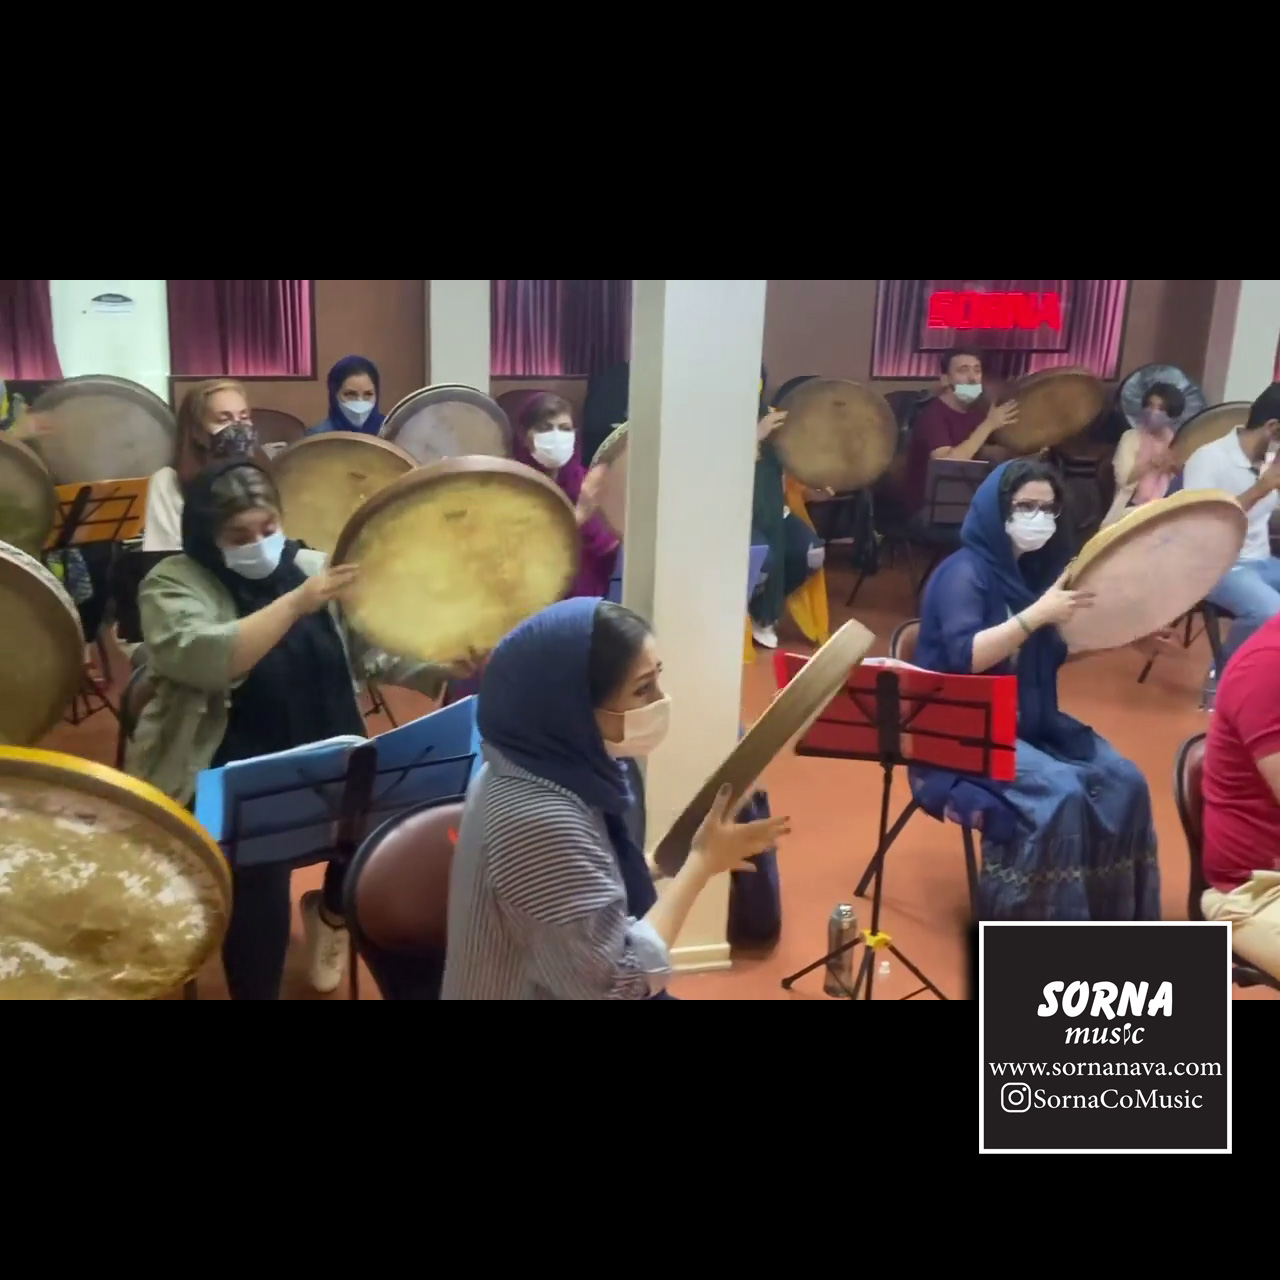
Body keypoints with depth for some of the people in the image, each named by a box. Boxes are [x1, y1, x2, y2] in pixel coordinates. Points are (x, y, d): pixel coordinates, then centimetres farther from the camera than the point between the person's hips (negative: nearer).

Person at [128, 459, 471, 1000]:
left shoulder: (312, 567, 8)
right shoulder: (173, 584, -5)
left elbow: (380, 649, 5)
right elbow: (204, 660, -25)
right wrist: (297, 603, -29)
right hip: (227, 771, -4)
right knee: (259, 862, -29)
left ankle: (332, 911, 15)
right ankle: (257, 991, -1)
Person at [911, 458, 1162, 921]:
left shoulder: (1036, 568, 9)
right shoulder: (964, 572, -14)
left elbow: (1051, 654, 13)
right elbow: (965, 657, -27)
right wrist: (1038, 613, -34)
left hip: (1034, 723, 7)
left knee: (1123, 781, -10)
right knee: (1059, 792, -28)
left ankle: (1114, 916, 4)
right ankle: (1035, 926, -12)